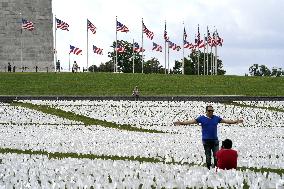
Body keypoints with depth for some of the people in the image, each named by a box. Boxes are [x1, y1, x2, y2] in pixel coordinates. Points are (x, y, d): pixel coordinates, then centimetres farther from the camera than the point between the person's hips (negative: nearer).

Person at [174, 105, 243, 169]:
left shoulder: (216, 118, 9)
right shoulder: (202, 118, 2)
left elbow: (226, 121, 14)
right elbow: (192, 121, -2)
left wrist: (236, 121, 11)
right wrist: (181, 123, -11)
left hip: (215, 140, 2)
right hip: (206, 140, -2)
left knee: (216, 156, -7)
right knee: (208, 156, 3)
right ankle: (208, 168, 12)